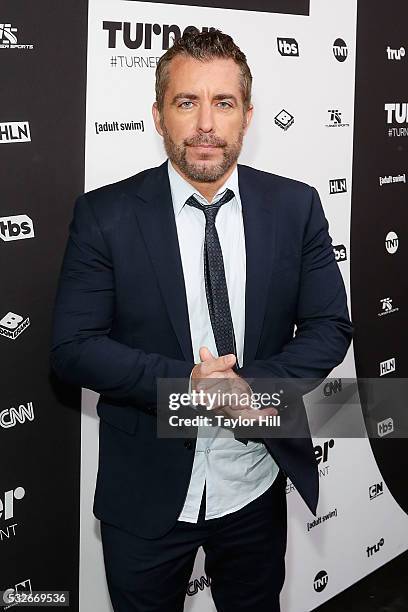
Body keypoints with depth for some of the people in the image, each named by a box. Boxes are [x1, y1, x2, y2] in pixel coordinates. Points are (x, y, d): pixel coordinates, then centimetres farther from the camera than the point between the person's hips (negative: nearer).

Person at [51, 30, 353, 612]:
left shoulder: (296, 206, -4)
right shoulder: (105, 215, -10)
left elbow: (330, 325, -2)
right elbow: (73, 346, -11)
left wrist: (255, 385, -20)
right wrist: (184, 382, -24)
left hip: (258, 484, 2)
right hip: (146, 492, -1)